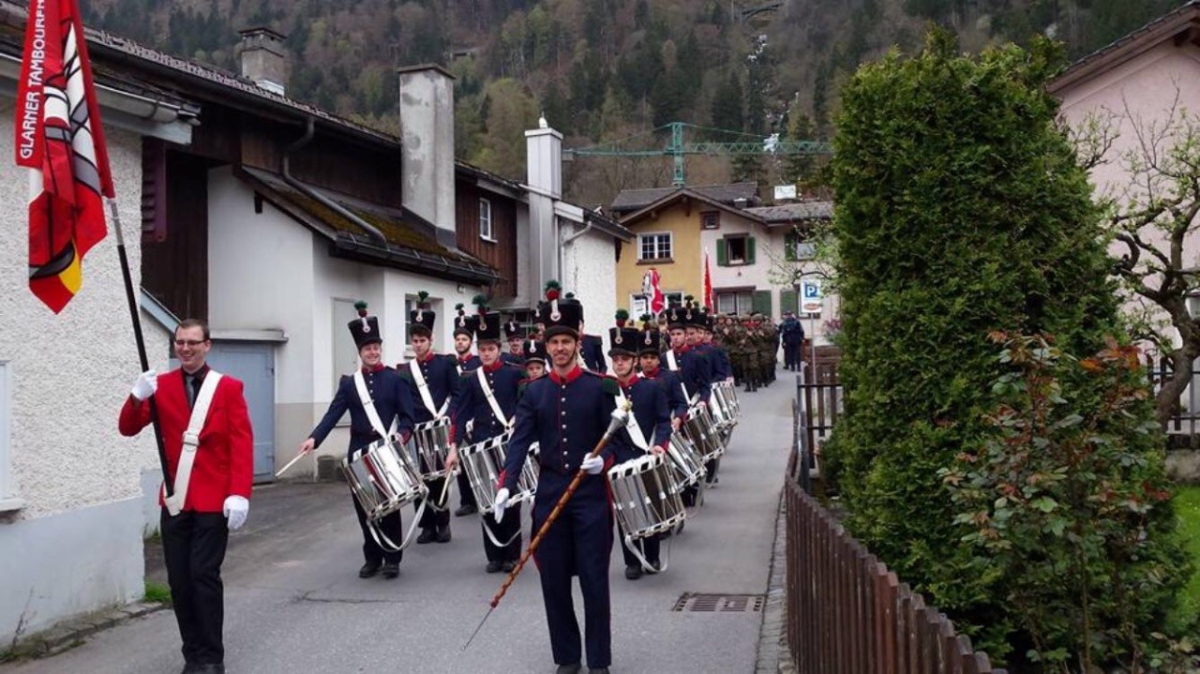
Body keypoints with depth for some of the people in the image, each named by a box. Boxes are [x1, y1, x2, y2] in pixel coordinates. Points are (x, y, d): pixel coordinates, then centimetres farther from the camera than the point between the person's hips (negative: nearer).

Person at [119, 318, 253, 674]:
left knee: (204, 575, -4)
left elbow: (242, 443, -6)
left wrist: (239, 494, -16)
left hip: (214, 499, -3)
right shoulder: (161, 385, 7)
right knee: (179, 579, 5)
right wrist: (137, 397, -20)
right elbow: (128, 429, 1)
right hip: (174, 499, 3)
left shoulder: (228, 387, -1)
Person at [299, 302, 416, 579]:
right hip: (359, 453, 3)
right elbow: (333, 413, -3)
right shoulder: (349, 383, 7)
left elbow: (407, 416, -5)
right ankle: (372, 557, 17)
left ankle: (392, 559, 11)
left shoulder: (396, 379, 1)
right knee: (364, 507, 6)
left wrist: (401, 435, -26)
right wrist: (314, 438, -18)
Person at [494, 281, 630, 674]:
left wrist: (604, 459, -21)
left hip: (591, 493, -2)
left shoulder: (600, 387, -1)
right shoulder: (534, 392, 5)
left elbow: (618, 437, 0)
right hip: (550, 493, 3)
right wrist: (506, 486, -17)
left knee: (594, 580, 1)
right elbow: (520, 441, -4)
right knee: (554, 581, 7)